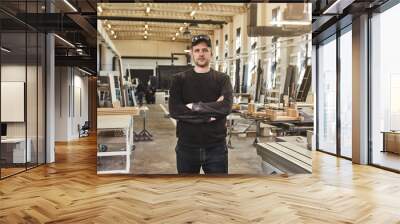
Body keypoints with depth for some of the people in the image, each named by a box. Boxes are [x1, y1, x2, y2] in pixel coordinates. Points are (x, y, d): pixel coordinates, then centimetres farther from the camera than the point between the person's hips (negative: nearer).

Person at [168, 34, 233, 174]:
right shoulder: (179, 79, 1)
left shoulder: (222, 79, 1)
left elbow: (226, 106, -16)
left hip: (216, 147, 0)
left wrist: (195, 107, -15)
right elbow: (174, 110, -13)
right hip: (187, 146, 1)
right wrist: (208, 114, -16)